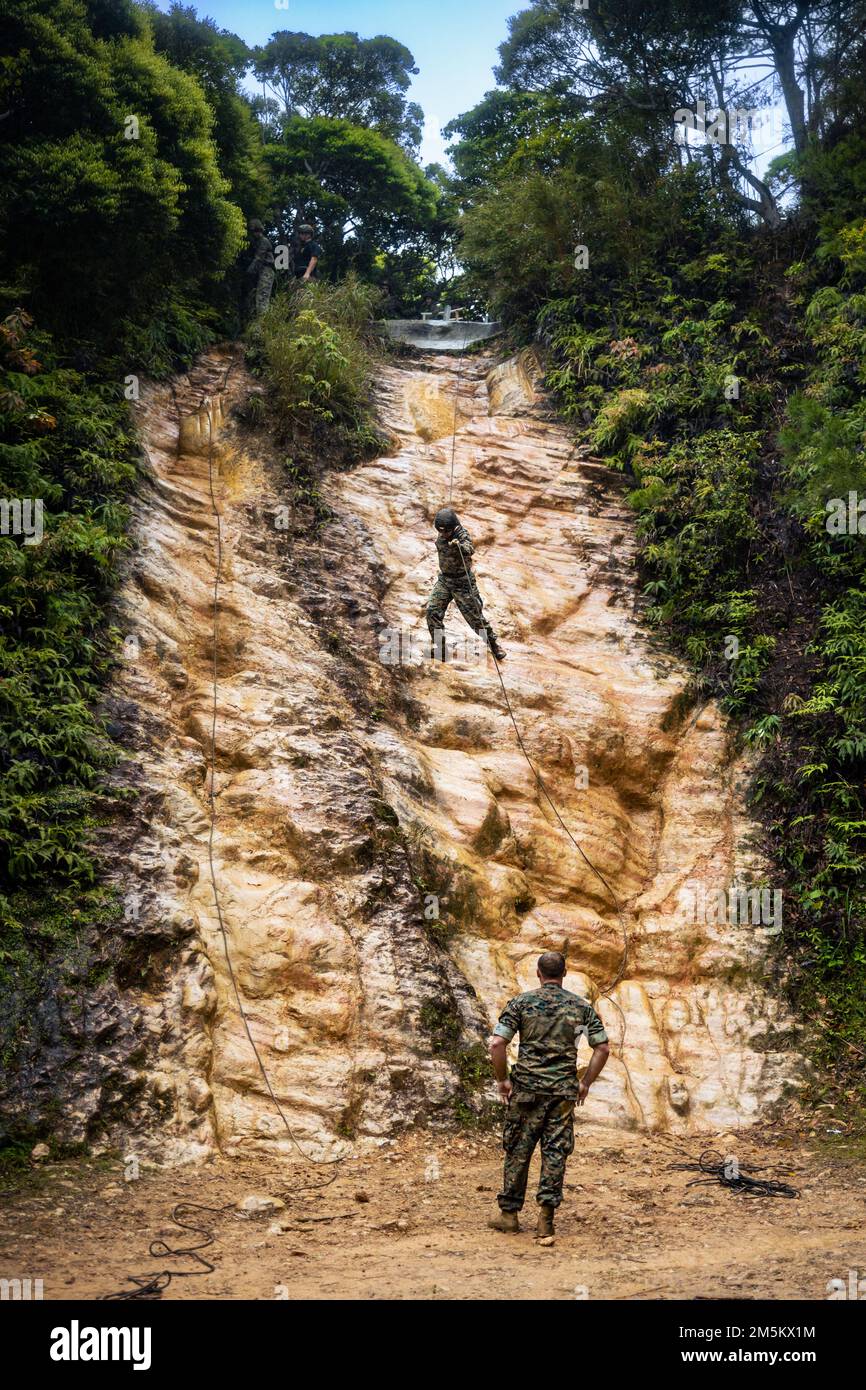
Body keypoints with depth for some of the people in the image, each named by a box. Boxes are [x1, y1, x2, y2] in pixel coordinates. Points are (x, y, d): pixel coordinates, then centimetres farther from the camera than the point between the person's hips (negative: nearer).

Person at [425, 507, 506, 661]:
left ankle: (493, 643, 19)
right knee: (432, 609, -8)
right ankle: (438, 644, 6)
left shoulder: (462, 534, -23)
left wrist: (460, 545, -62)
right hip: (444, 579, 5)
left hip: (462, 582, -5)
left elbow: (470, 549, -45)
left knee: (475, 616, 0)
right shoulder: (440, 536, -5)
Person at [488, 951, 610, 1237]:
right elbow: (602, 1048, 3)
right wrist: (585, 1083, 11)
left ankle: (509, 1213, 18)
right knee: (555, 1153, 5)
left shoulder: (521, 1003, -1)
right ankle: (546, 1218, -1)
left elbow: (497, 1044, -10)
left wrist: (502, 1080, 2)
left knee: (518, 1151, 10)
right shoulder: (581, 1006, 5)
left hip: (526, 1088, -1)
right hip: (563, 1091, 1)